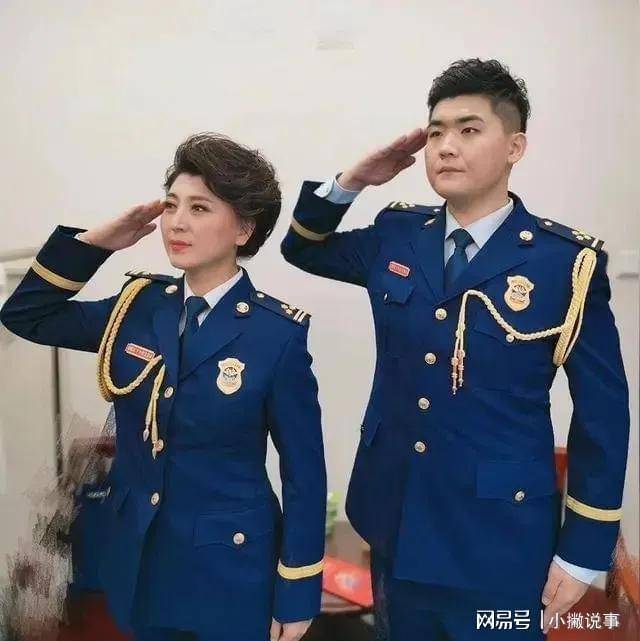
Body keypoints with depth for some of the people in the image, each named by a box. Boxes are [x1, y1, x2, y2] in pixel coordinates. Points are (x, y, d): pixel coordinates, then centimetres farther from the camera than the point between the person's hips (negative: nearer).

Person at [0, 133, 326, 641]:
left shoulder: (278, 333, -16)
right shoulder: (140, 305, -2)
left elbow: (304, 472, -12)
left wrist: (297, 597, -8)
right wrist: (92, 242, -6)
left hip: (231, 571, -4)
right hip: (140, 564, 5)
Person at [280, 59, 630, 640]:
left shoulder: (568, 262, -12)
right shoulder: (396, 236, 1)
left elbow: (603, 412, -8)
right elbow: (302, 248, 17)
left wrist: (582, 553, -6)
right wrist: (353, 180, -2)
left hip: (499, 543, -4)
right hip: (396, 527, 4)